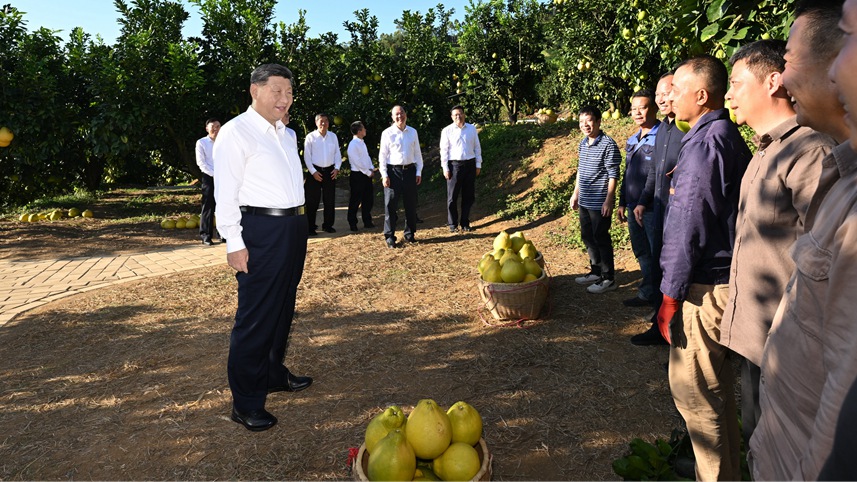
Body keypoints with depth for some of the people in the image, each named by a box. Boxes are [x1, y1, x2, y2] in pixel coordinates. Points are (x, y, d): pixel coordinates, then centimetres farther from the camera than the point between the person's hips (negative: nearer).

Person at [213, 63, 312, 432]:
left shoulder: (286, 134, 16)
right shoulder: (236, 132, -8)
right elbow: (225, 193, -12)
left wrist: (298, 226, 15)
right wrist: (235, 244, -17)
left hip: (294, 226, 8)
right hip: (261, 231, -8)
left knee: (283, 308, 18)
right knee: (256, 315, -3)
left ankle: (274, 374, 36)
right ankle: (246, 402, 9)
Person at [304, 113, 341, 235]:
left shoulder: (333, 136, 7)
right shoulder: (310, 137, -4)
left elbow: (337, 154, 11)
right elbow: (307, 156, -5)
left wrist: (337, 168, -3)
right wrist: (313, 171, -11)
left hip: (330, 171, 4)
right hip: (315, 171, -3)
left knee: (330, 200, 9)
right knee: (312, 201, 0)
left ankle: (328, 225, 22)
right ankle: (310, 227, 9)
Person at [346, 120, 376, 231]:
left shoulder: (362, 143, 12)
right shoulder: (353, 145, -16)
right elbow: (357, 162, -19)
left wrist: (371, 168, 1)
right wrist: (368, 172, -14)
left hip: (366, 174, 9)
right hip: (357, 175, -9)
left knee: (369, 199, 13)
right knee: (355, 201, 1)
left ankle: (367, 222, 25)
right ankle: (352, 223, 13)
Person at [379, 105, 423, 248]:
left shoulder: (413, 132, 8)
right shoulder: (387, 133, -2)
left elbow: (417, 153, 11)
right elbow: (382, 155, -2)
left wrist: (419, 172, 5)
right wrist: (384, 175, -8)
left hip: (410, 171, 3)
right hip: (393, 171, -3)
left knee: (411, 204, 10)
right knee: (391, 205, -1)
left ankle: (409, 234, 24)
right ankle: (389, 236, 7)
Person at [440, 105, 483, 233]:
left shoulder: (472, 129, 7)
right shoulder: (447, 131, -1)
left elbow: (477, 147, 11)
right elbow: (444, 150, -1)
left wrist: (478, 165, 7)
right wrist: (445, 168, -6)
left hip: (470, 165, 3)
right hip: (454, 165, -3)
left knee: (469, 196, 7)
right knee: (452, 196, 2)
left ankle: (465, 223, 19)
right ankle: (452, 224, 12)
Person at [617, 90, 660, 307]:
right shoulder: (632, 140, 14)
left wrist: (644, 205, -20)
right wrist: (622, 203, 19)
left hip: (653, 209, -8)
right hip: (634, 207, 9)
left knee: (657, 254, 0)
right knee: (642, 252, 17)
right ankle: (648, 294, 30)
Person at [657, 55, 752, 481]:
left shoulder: (704, 144, -17)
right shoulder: (730, 138, 13)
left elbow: (690, 229, -20)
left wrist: (671, 296, -15)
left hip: (703, 288, -10)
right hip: (724, 281, 10)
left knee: (692, 387, 1)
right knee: (716, 385, 21)